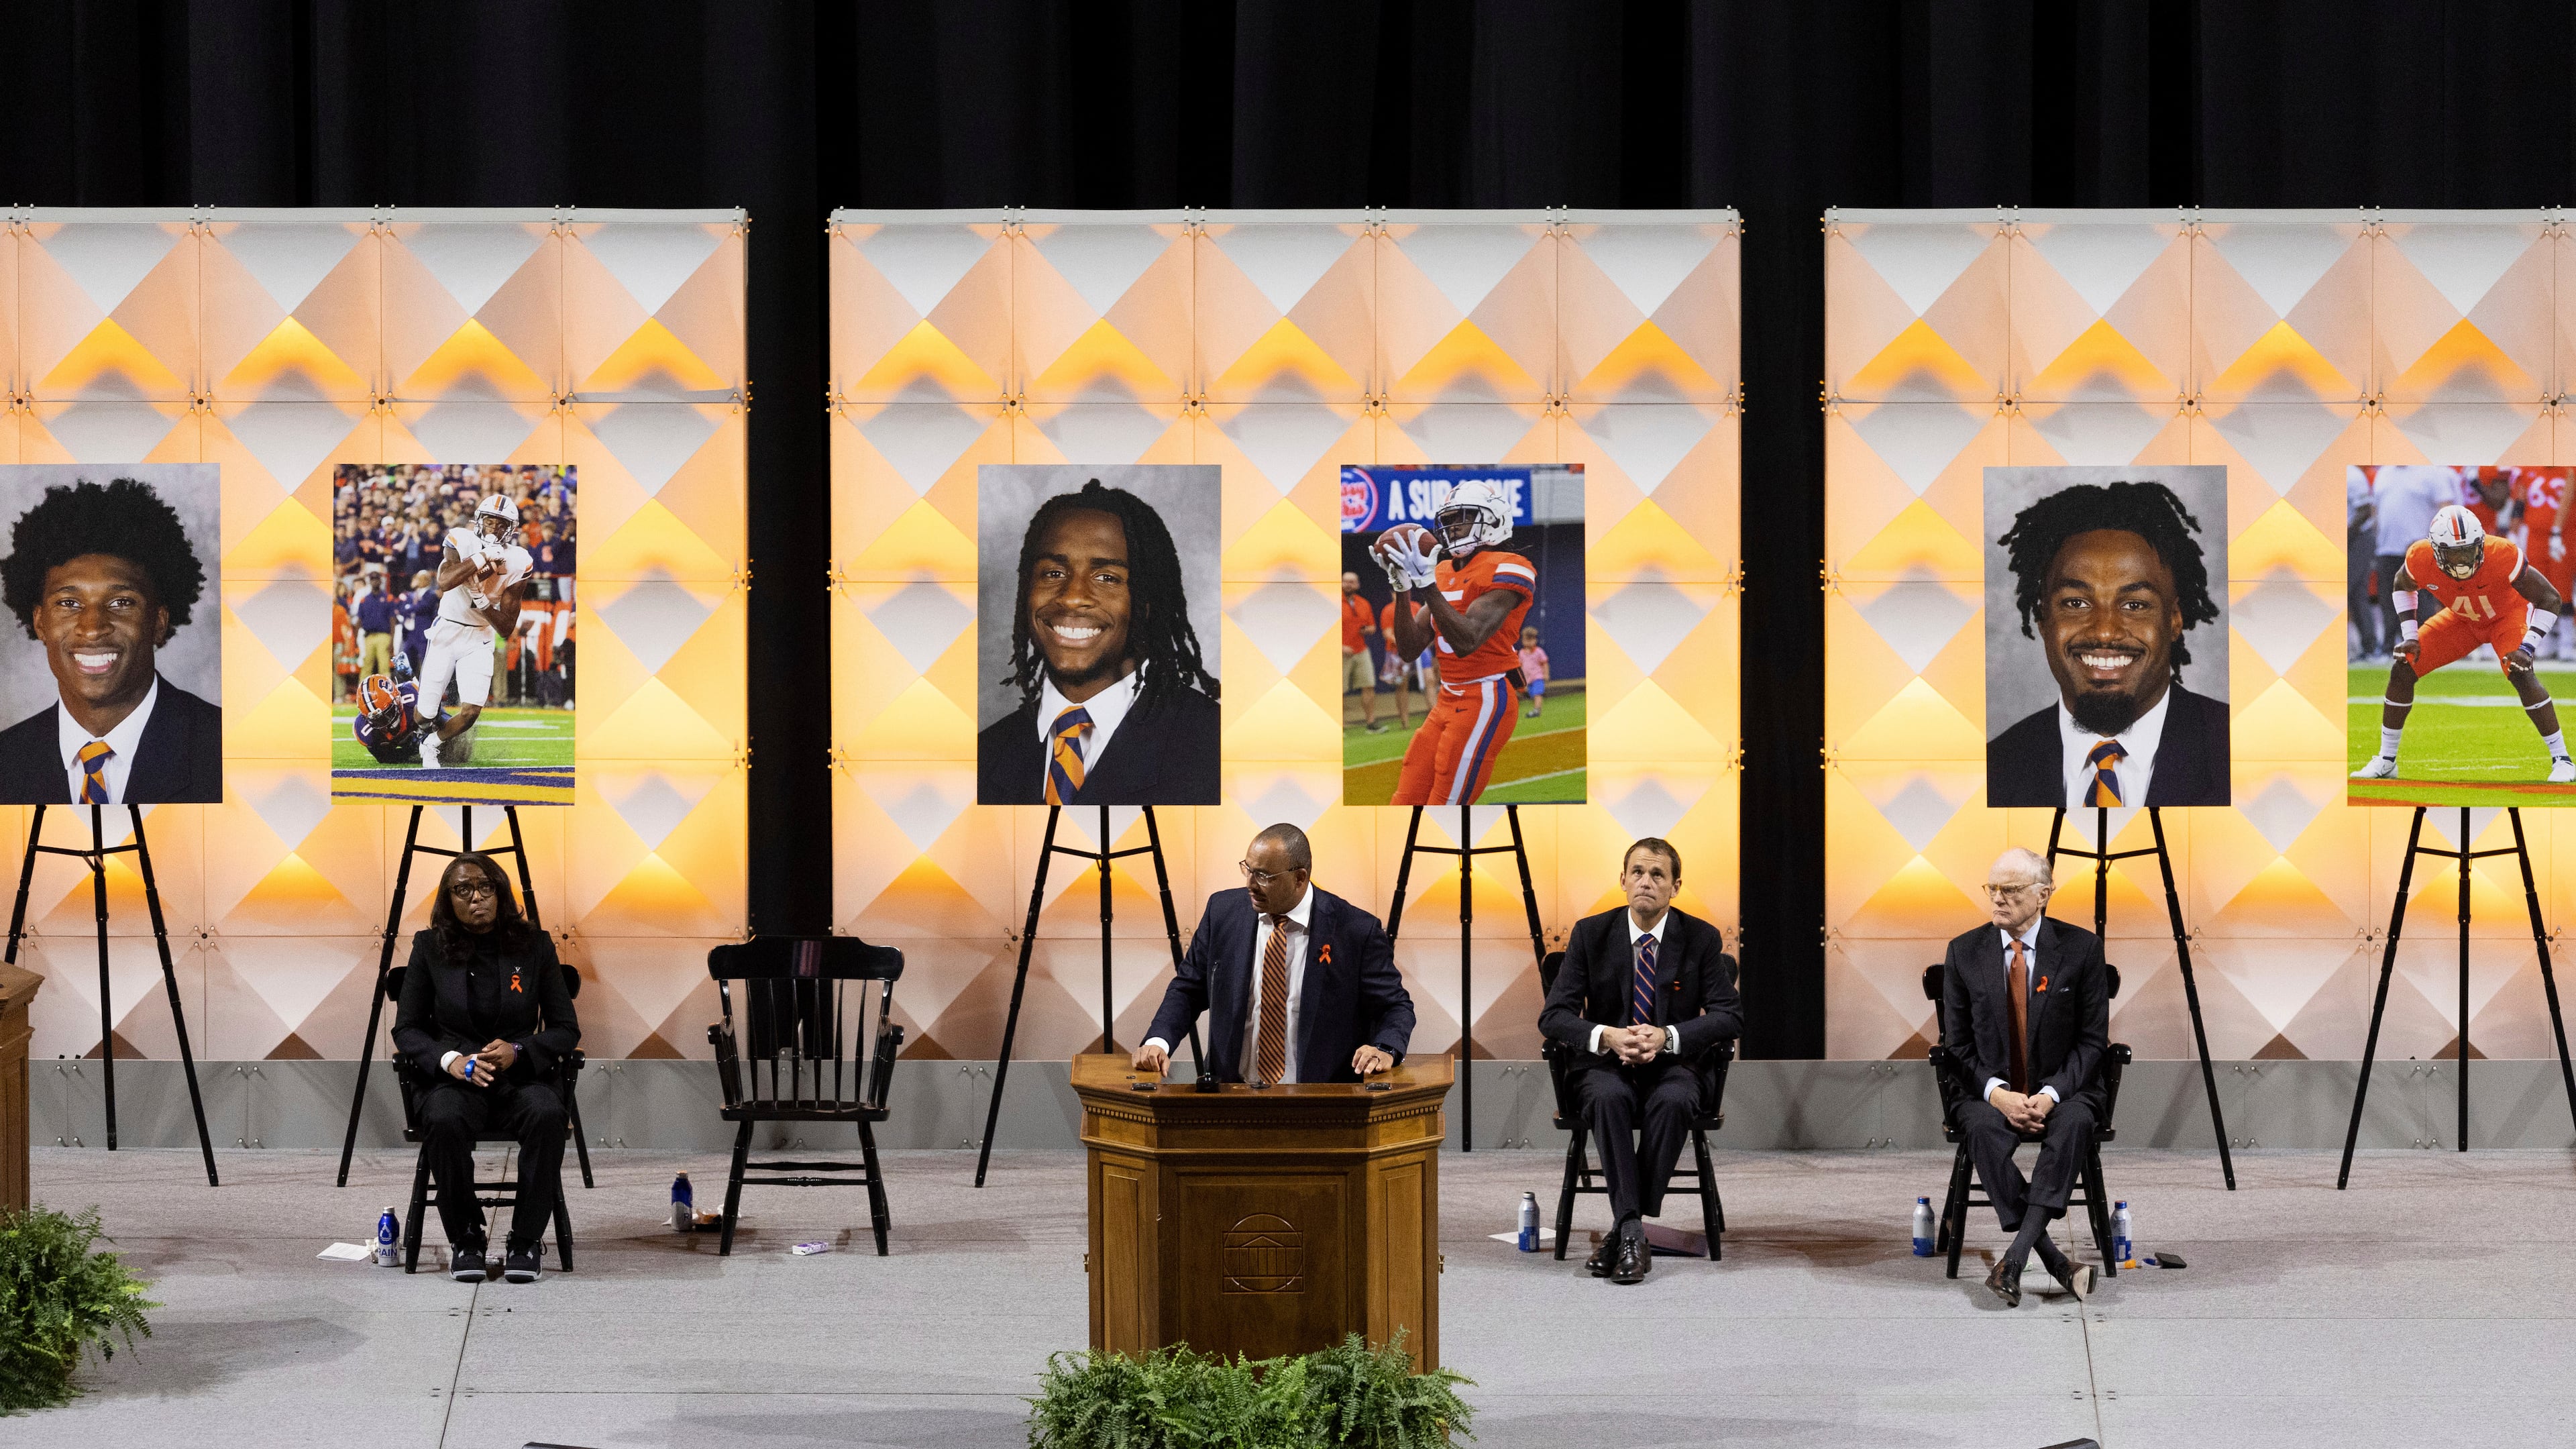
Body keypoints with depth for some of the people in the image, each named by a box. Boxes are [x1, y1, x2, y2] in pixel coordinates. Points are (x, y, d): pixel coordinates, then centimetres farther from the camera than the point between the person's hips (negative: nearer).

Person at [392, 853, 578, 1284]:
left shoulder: (535, 946, 5)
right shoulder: (430, 948, 5)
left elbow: (566, 1029, 6)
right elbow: (406, 1029, 5)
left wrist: (518, 1050, -14)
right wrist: (450, 1059, -15)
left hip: (521, 1076, 0)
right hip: (453, 1079, 0)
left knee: (546, 1113, -36)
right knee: (445, 1120, -37)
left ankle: (525, 1240, -20)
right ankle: (465, 1239, -15)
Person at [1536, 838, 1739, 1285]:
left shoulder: (1702, 938, 1)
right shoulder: (1591, 934, 1)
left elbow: (1729, 1016, -5)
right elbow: (1553, 1016, -2)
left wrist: (1667, 1037, -21)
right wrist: (1607, 1037, -23)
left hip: (1675, 1064, 0)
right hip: (1607, 1064, 0)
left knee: (1673, 1101, -36)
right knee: (1608, 1097, -36)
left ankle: (1621, 1231, -31)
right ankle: (1632, 1231, -39)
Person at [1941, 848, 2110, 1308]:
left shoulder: (2081, 948, -1)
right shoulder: (1964, 952, 3)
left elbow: (2092, 1039, -1)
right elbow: (1957, 1044, 3)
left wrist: (2052, 1093, -18)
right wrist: (1996, 1092, -16)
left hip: (2061, 1089, -1)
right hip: (1990, 1090, 1)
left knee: (2074, 1123, -36)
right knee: (1983, 1129, -34)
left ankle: (2014, 1258, -40)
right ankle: (2056, 1262, -35)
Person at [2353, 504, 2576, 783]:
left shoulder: (2501, 556, -40)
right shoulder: (2421, 559, -29)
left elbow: (2550, 600, -27)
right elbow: (2404, 586, -1)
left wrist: (2527, 648, -35)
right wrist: (2410, 636, -9)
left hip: (2507, 614, -4)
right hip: (2461, 619, 4)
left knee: (2522, 674, -29)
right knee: (2403, 669, -6)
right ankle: (2385, 762, 10)